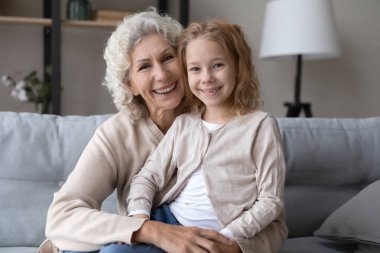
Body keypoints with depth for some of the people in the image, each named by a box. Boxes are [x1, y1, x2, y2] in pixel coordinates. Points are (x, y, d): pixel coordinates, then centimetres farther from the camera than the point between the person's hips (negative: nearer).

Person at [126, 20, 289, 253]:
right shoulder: (183, 124, 10)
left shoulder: (260, 125, -5)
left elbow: (271, 200, -7)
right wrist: (139, 217, -10)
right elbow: (149, 176, 9)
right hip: (173, 222, 5)